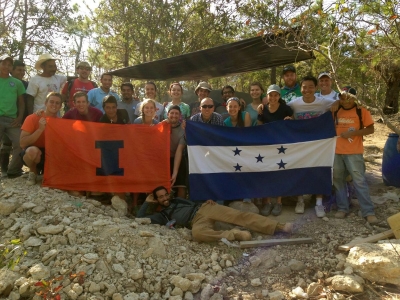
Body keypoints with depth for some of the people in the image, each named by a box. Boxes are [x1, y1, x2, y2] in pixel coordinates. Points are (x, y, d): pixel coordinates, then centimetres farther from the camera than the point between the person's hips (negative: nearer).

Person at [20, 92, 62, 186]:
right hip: (33, 154, -3)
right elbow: (23, 144, -21)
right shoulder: (32, 118, -14)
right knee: (33, 150, -38)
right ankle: (33, 172, -4)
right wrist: (40, 129, -29)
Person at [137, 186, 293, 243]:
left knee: (239, 216, -20)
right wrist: (147, 202, 17)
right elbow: (140, 218, 14)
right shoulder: (162, 215, 18)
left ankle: (278, 226, -24)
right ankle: (235, 234, -36)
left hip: (204, 208, 2)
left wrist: (207, 201, 6)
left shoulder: (177, 200, 28)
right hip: (197, 221, -2)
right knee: (197, 233, -41)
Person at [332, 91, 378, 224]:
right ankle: (342, 208, 19)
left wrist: (352, 133, -15)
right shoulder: (336, 111, 8)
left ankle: (368, 212, 1)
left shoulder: (362, 111, -2)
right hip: (337, 151, 4)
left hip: (354, 152, -4)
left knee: (360, 181, -5)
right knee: (338, 180, 8)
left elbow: (370, 129, -5)